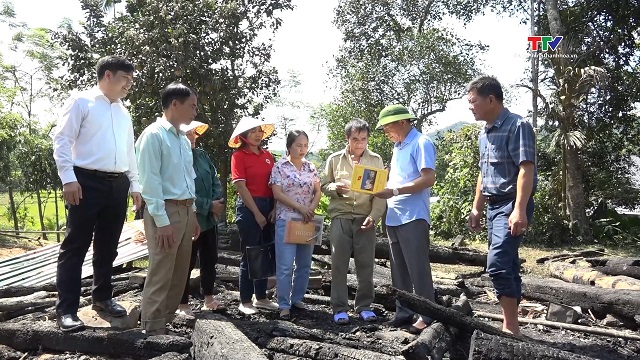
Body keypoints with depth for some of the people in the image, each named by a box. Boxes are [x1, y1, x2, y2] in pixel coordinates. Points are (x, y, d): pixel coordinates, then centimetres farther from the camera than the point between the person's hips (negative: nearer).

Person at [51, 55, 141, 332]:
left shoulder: (124, 113, 19)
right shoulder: (81, 102, 0)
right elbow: (61, 140, -7)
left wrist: (134, 185, 17)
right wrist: (68, 179, -16)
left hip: (118, 185, 7)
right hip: (88, 182, -6)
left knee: (107, 247, 14)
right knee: (75, 246, -3)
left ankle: (102, 297, 27)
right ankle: (66, 309, 2)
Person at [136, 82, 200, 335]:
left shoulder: (184, 140, 16)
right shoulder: (153, 135, -10)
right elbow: (150, 181, -16)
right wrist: (162, 221, -19)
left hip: (185, 210, 9)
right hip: (165, 211, -9)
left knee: (179, 275, 13)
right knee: (160, 276, -5)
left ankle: (166, 323, 26)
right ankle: (153, 332, 6)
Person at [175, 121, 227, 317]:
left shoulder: (201, 155, 9)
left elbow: (215, 179, 9)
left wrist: (218, 202, -7)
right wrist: (209, 205, -15)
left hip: (210, 218, 7)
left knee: (210, 259, 15)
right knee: (187, 263, 3)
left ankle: (209, 299, 28)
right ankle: (182, 305, 16)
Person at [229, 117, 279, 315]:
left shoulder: (268, 155, 11)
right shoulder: (239, 156, -5)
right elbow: (241, 187, -11)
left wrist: (274, 209, -3)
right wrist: (256, 213, -12)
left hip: (268, 206, 6)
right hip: (249, 207, -6)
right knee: (249, 254, 1)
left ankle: (261, 297, 25)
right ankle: (245, 301, 13)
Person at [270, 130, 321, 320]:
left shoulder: (311, 167, 9)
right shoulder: (280, 167, -3)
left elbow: (318, 192, 9)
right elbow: (277, 194, -9)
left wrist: (311, 209, -9)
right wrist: (300, 207, -15)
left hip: (308, 221, 5)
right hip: (286, 220, -5)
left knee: (304, 264, 10)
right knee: (285, 266, -6)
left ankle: (297, 299, 25)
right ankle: (284, 305, 3)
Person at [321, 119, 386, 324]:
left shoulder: (376, 160, 5)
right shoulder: (334, 159, 5)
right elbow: (324, 186, 9)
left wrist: (374, 215, -11)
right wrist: (334, 188, -14)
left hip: (365, 218, 1)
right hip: (340, 217, 0)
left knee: (366, 264, 4)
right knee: (339, 264, 0)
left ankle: (364, 306, 18)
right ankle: (339, 308, 9)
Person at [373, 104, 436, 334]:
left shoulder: (421, 143, -8)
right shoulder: (398, 146, 18)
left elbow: (429, 179, -17)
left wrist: (394, 191, -20)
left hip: (413, 217, -9)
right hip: (393, 217, 9)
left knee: (418, 269, -3)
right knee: (399, 270, 13)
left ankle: (426, 316, 6)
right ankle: (403, 311, 23)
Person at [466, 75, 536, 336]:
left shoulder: (517, 126, -11)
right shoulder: (484, 133, 15)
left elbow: (526, 169, -20)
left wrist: (519, 210, -28)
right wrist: (476, 208, 22)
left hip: (512, 205, -9)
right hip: (493, 206, 9)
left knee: (498, 264, -18)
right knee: (507, 266, 12)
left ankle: (510, 327, -8)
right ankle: (510, 326, 20)